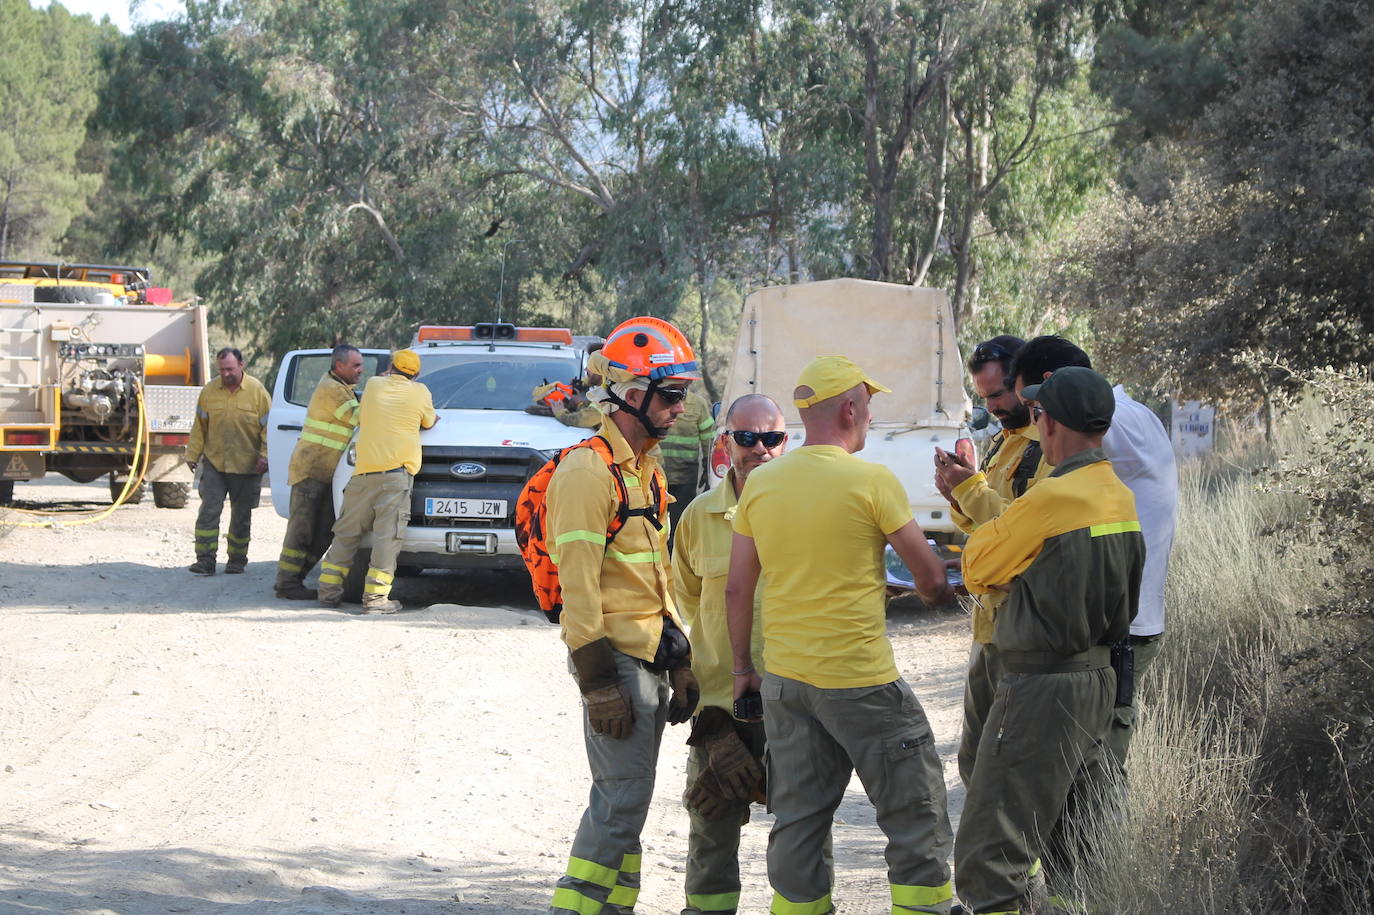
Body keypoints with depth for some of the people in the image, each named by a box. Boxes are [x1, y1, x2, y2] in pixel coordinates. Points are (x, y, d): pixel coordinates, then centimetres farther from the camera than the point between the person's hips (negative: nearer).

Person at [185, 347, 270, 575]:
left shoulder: (257, 391, -4)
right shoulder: (209, 391, 1)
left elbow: (267, 428, -2)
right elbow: (199, 427, 8)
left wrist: (265, 456, -10)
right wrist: (192, 455, 4)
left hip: (246, 465, -1)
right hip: (214, 462, 1)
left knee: (241, 515, 8)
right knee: (209, 511, -6)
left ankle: (237, 558, 19)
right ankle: (205, 559, -6)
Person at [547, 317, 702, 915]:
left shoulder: (645, 471, 16)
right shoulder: (589, 473, -15)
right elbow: (579, 587, -19)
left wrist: (679, 663, 19)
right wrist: (599, 684, -20)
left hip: (650, 657, 9)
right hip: (615, 658, -9)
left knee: (624, 797, 12)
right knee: (623, 798, -9)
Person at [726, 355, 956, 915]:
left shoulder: (760, 484, 4)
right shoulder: (872, 481, -11)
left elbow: (737, 589, 8)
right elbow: (932, 579, -6)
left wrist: (741, 667, 18)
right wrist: (934, 593, 17)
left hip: (784, 679, 6)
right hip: (861, 680, -5)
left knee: (798, 820, 11)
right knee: (916, 815, 6)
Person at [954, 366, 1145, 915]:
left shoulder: (1050, 499, -19)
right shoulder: (1120, 498, 8)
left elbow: (977, 568, -7)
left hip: (1042, 690, -9)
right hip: (1098, 679, 9)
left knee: (990, 853, -9)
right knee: (1070, 845, 18)